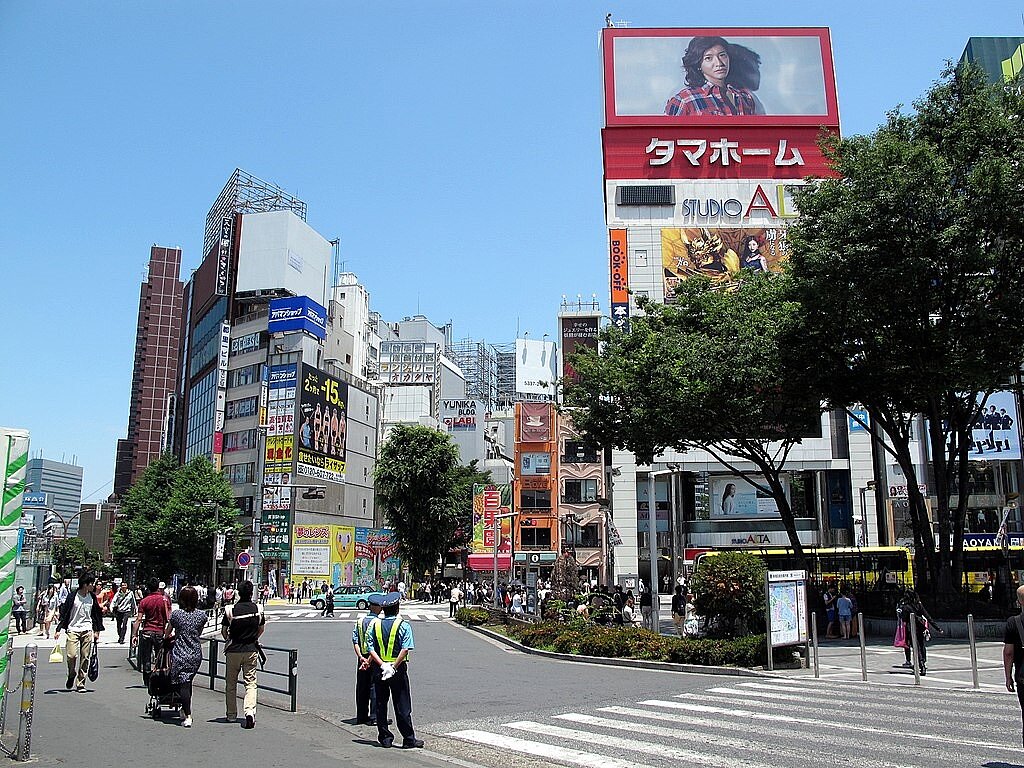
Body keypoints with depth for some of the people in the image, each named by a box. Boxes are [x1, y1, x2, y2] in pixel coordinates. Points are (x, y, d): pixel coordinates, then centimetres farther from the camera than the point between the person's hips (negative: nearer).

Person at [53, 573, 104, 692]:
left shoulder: (92, 597, 6)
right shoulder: (72, 596, -6)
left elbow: (97, 614, 15)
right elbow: (64, 613, -1)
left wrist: (97, 631, 13)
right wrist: (58, 630, -6)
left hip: (87, 630, 3)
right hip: (73, 629, -3)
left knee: (85, 657, 0)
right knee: (71, 655, -13)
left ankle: (81, 683, 8)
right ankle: (71, 675, 16)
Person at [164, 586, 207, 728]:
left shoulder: (175, 614, -6)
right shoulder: (202, 616, 1)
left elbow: (167, 634, 9)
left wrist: (167, 636, 32)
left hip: (180, 654, -3)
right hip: (196, 654, 3)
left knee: (183, 684, -3)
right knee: (188, 681, 20)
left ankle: (188, 716, -10)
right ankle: (186, 710, 28)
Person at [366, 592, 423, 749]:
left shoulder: (375, 624, 2)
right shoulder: (404, 625, -8)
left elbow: (371, 648, -7)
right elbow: (405, 649, -19)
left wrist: (383, 666, -12)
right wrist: (394, 667, -16)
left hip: (379, 669, 3)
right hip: (398, 669, -3)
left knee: (381, 704, 13)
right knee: (402, 706, 2)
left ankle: (385, 738, 16)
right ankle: (409, 739, 5)